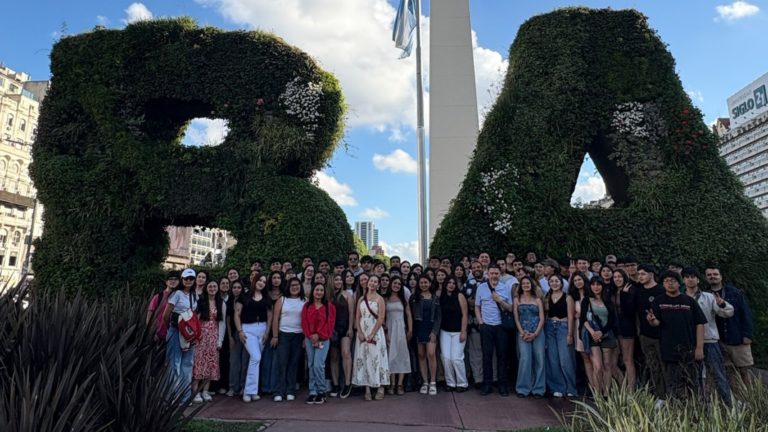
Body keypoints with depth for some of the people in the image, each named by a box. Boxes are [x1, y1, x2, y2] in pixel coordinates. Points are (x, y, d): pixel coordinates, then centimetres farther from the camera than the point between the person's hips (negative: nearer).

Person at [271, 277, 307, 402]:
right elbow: (275, 318, 0)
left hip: (299, 336, 1)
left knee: (293, 363, 6)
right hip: (283, 335, -1)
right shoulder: (282, 300, 2)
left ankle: (290, 391, 12)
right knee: (282, 363, -2)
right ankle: (279, 392, 3)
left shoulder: (305, 301, 3)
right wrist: (275, 336, -5)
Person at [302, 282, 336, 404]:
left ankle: (321, 391, 4)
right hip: (310, 339, 3)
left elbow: (330, 323, -5)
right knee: (311, 365, 5)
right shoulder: (307, 306, 9)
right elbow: (304, 322, 3)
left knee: (318, 365, -11)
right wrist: (311, 337, -9)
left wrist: (319, 335, -12)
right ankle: (312, 392, 13)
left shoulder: (329, 306, 2)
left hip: (323, 339, -3)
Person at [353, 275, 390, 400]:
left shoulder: (380, 299, -2)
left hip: (375, 332, -4)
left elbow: (381, 319, -8)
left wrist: (372, 334, -14)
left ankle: (380, 388, 4)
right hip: (362, 332, 4)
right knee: (364, 359, 2)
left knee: (376, 358, -4)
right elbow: (357, 317, 6)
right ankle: (367, 389, 8)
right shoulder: (361, 299, 10)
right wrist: (360, 332, -7)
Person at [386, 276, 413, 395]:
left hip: (401, 328, 1)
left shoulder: (403, 299, 9)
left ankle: (400, 384, 0)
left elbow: (409, 315, 6)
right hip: (389, 328, -1)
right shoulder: (385, 299, 4)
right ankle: (392, 383, 5)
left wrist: (410, 330, -4)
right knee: (391, 355, 1)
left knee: (401, 354, -2)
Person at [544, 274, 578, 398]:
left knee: (565, 360, -7)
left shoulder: (567, 297, -2)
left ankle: (570, 388, 7)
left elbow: (570, 317, -6)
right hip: (549, 328, 4)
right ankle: (558, 387, 13)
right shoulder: (547, 297, 10)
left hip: (563, 327, -4)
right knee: (553, 360, 4)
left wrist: (570, 334, -11)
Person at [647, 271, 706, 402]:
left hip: (689, 350, 1)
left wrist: (700, 348, -3)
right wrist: (652, 320, -28)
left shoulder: (689, 301, 6)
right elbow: (656, 323, -3)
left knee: (692, 383, 8)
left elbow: (699, 324, 4)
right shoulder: (659, 302, 5)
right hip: (669, 351, -1)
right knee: (673, 386, 2)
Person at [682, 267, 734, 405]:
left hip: (710, 342, -1)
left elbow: (729, 313, -2)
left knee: (719, 376, 1)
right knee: (694, 377, 8)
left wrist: (722, 304, -22)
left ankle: (729, 405, 9)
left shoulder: (709, 297, 5)